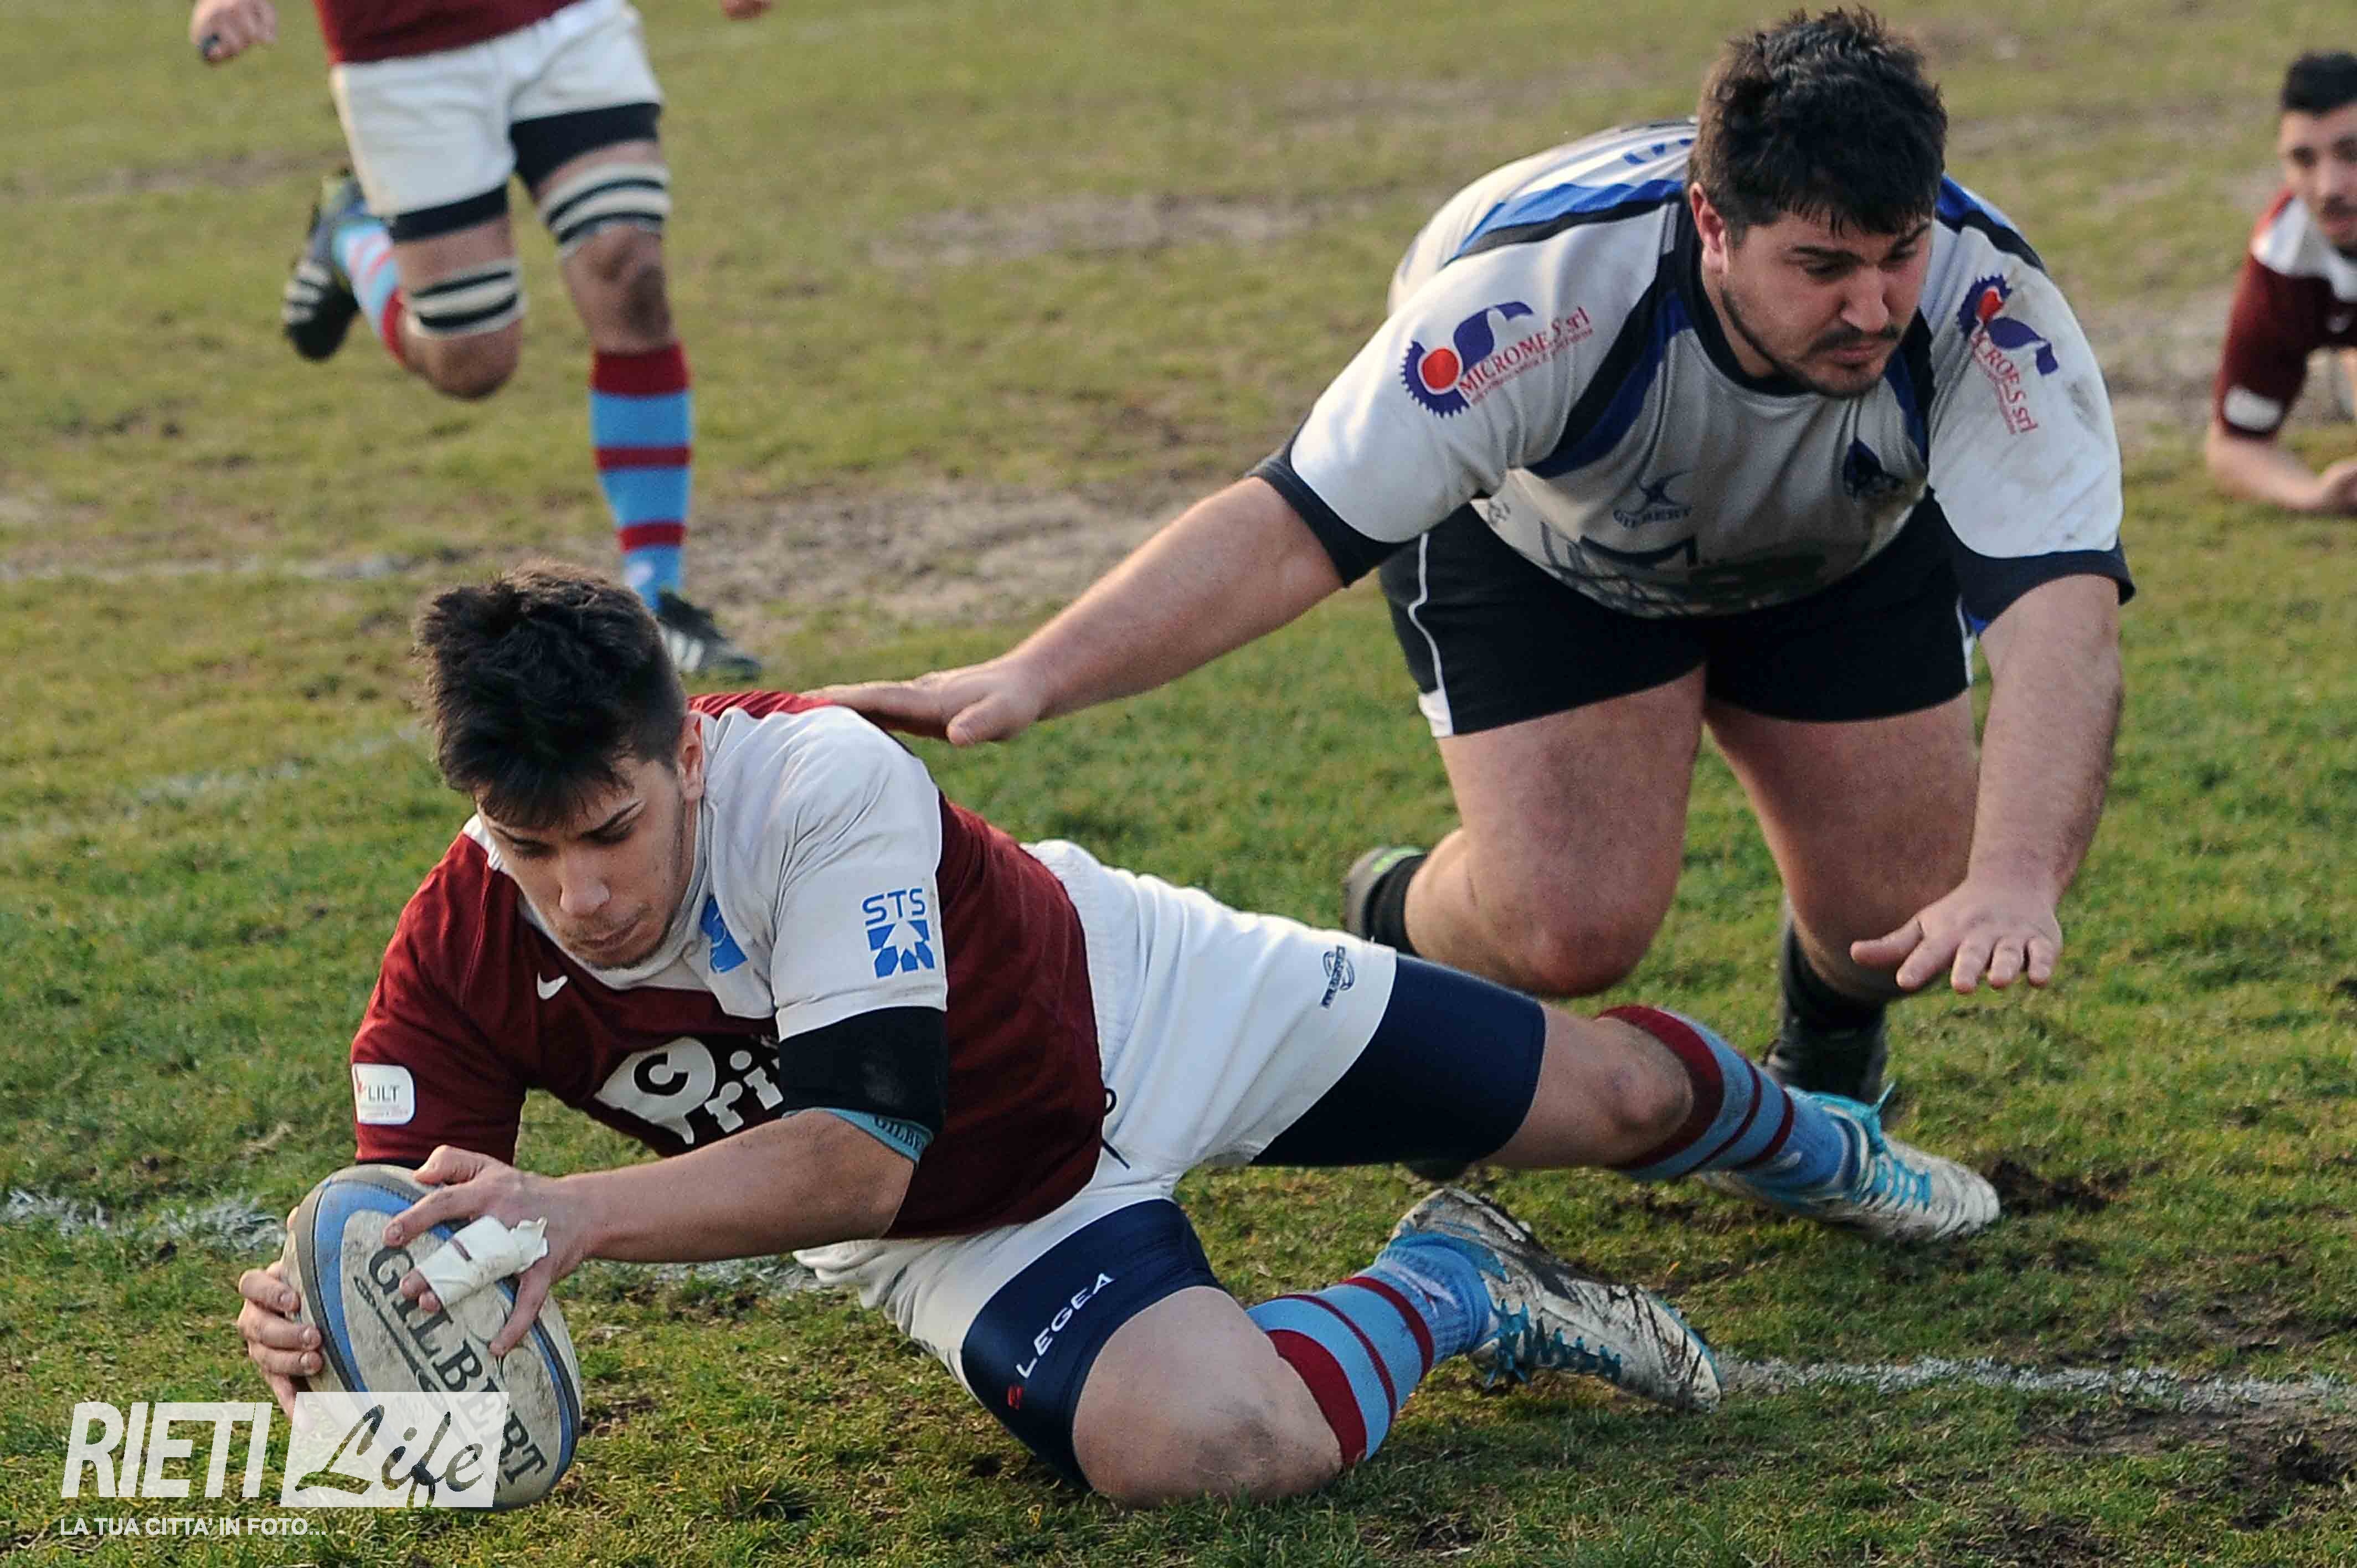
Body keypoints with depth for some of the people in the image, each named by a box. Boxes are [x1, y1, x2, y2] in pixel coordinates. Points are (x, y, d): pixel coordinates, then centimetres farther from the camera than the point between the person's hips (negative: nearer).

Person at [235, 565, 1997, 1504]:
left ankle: (1802, 1133, 54)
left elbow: (861, 1151, -40)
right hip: (974, 1222, 1)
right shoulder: (458, 973, -26)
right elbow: (418, 1259, -22)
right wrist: (328, 1328, -48)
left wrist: (584, 1211, -54)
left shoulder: (824, 778, -37)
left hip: (1132, 997, -1)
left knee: (1605, 1096, 13)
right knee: (1195, 1441, -33)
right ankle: (1443, 1291, 1)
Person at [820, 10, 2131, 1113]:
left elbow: (2063, 613, -47)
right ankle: (1397, 925, 16)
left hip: (1847, 549, 2)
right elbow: (1295, 526, -40)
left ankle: (1831, 1058, 28)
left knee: (1898, 920, -9)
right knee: (1572, 924, -20)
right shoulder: (1549, 280, -41)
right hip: (1538, 537, -2)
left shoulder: (1988, 307, -37)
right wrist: (1033, 677, -52)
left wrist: (2012, 881, -65)